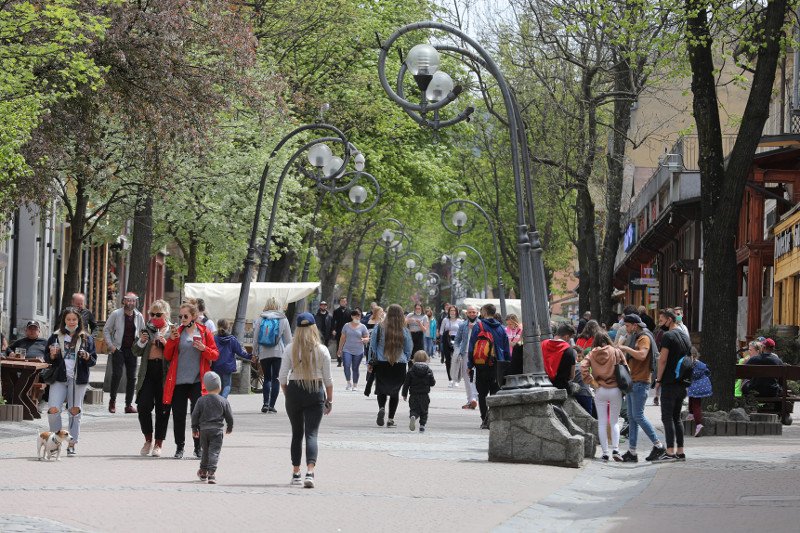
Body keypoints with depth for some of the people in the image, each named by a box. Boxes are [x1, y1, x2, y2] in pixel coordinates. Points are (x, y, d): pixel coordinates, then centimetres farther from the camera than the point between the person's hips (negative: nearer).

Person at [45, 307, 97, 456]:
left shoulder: (86, 339, 8)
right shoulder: (56, 337, 9)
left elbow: (94, 360, 8)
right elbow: (47, 359, 13)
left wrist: (87, 357, -13)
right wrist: (52, 355, -9)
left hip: (78, 379, 0)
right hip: (59, 378, 0)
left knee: (75, 410, 0)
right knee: (53, 409, -12)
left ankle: (71, 444, 10)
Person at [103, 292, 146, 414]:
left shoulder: (139, 316, 7)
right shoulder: (116, 314, -2)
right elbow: (106, 330, 3)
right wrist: (110, 345, -7)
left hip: (132, 350, 3)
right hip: (118, 349, -3)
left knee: (132, 377, 2)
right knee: (117, 375, -15)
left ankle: (129, 405, 9)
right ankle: (112, 401, 4)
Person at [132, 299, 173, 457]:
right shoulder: (146, 329, 13)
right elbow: (136, 352, 14)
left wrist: (166, 343, -16)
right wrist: (141, 342, -4)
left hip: (165, 373, -3)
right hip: (147, 372, 3)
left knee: (162, 409, 1)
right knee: (143, 406, -6)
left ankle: (158, 444, 11)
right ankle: (148, 440, 13)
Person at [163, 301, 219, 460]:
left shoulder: (204, 332, 6)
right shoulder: (177, 332, 10)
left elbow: (215, 354, 6)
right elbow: (167, 356, 10)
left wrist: (204, 349, -13)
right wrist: (171, 340, -5)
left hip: (197, 381, -2)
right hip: (178, 381, 2)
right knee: (178, 415, 1)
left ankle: (198, 448, 5)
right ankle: (179, 448, 12)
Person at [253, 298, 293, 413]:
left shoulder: (260, 319, 1)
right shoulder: (283, 320, 0)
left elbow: (255, 338, 4)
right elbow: (288, 339, 4)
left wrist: (255, 353, 12)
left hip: (264, 353, 1)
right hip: (279, 352, -1)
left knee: (267, 378, 10)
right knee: (275, 378, 4)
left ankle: (265, 403, -4)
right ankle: (271, 405, 0)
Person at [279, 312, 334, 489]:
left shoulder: (290, 349, -3)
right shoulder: (322, 350, -4)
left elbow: (283, 377, -3)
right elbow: (328, 378, 0)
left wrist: (287, 395, 10)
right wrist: (329, 400, 9)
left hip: (294, 390, 1)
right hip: (316, 392, -1)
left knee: (297, 433, 15)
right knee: (312, 433, -3)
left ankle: (296, 473, 19)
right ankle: (310, 471, -21)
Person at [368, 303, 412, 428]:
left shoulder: (379, 328, -5)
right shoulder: (404, 331, -4)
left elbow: (372, 346, 0)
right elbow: (408, 350, 4)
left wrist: (371, 362, 8)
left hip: (382, 364, 0)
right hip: (399, 365, 0)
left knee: (382, 390, 14)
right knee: (395, 392, 10)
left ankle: (381, 408, -13)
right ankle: (391, 419, 7)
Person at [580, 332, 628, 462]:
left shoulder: (591, 355, 0)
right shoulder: (616, 352, -2)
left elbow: (583, 367, -14)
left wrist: (592, 382, -5)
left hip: (600, 391, 0)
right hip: (615, 390, 0)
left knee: (602, 422, 6)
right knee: (614, 421, 7)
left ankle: (605, 452, 4)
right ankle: (615, 449, -8)